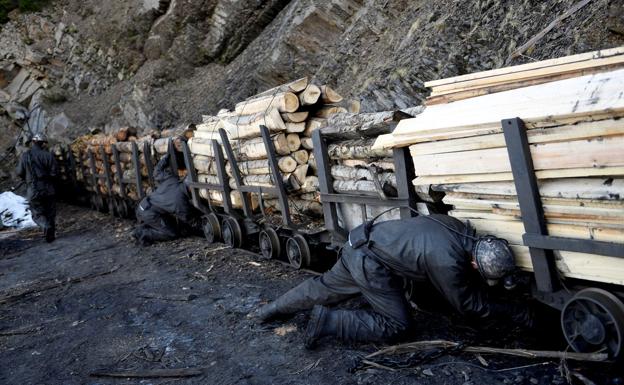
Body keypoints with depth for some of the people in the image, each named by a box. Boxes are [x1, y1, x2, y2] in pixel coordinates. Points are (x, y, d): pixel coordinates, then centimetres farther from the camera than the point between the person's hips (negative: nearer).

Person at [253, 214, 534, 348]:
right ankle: (328, 322, -5)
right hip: (371, 264, -9)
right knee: (396, 325, -3)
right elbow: (468, 305, -7)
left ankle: (269, 311, 36)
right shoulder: (449, 263, -25)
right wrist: (513, 312, 1)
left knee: (324, 289, 23)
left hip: (361, 245, 9)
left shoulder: (460, 229, -3)